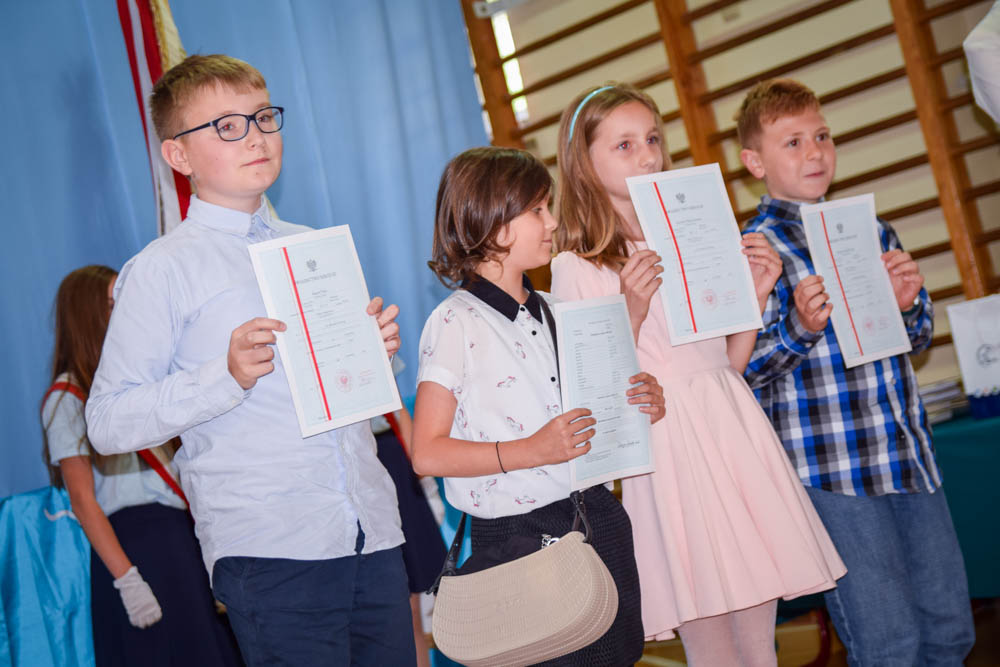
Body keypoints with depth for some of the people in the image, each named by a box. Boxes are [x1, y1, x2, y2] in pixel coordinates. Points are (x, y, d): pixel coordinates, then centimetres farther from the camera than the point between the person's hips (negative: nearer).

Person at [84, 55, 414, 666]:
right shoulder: (163, 271, -1)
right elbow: (108, 422, -7)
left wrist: (378, 350, 6)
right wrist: (227, 376, -18)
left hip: (374, 533, 6)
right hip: (269, 555, -6)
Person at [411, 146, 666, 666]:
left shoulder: (551, 310, 15)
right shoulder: (457, 324, -9)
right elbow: (427, 454, -15)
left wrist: (638, 405, 4)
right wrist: (530, 450, -24)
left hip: (598, 519, 7)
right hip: (518, 537, -7)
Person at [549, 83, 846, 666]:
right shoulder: (576, 268, -4)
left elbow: (732, 361, 15)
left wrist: (756, 293, 1)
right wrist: (633, 308, -20)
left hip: (735, 428, 5)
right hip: (670, 446, -5)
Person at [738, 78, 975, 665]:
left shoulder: (871, 231, 14)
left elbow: (918, 338, 22)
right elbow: (743, 370, -8)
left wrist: (909, 303, 1)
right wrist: (799, 328, -23)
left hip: (910, 455, 6)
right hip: (831, 468, -6)